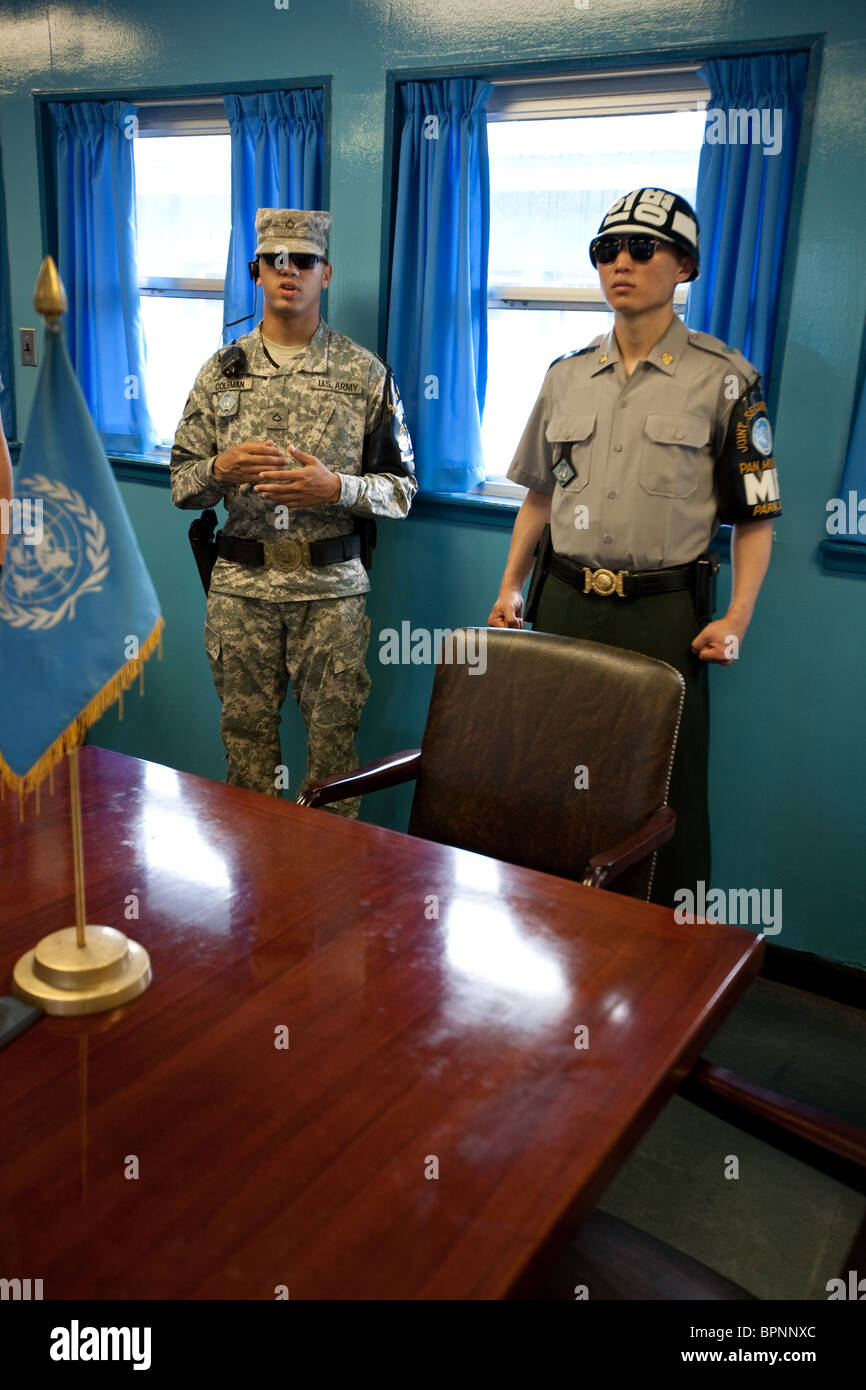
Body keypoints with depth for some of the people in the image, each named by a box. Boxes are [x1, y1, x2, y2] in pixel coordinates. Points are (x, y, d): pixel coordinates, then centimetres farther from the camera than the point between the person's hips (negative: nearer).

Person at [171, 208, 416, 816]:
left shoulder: (366, 373, 2)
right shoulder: (222, 371, 8)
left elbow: (402, 487, 2)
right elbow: (182, 482, 9)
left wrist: (336, 488, -15)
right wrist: (221, 469, -13)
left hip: (332, 588, -2)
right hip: (241, 587, 2)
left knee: (333, 737, 5)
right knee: (246, 734, 11)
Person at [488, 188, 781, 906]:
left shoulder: (725, 379, 0)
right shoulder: (568, 375, 12)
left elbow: (756, 515, -1)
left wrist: (737, 618, -13)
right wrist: (510, 587, 10)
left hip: (664, 612, -4)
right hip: (563, 603, 4)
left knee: (668, 789, 0)